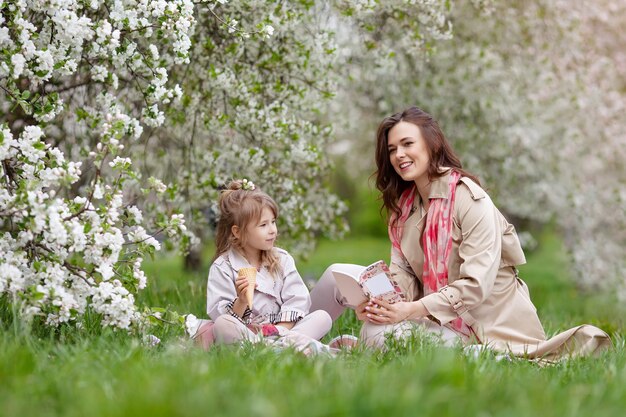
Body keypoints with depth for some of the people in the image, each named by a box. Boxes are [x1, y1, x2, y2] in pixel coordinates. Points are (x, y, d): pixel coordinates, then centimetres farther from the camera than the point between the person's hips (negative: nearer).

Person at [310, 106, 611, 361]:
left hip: (487, 322, -6)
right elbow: (403, 274, 4)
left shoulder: (470, 199, -13)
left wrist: (412, 310, -27)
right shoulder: (403, 204, 11)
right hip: (437, 315, 6)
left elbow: (476, 285, -21)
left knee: (381, 335, -28)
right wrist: (380, 302, -19)